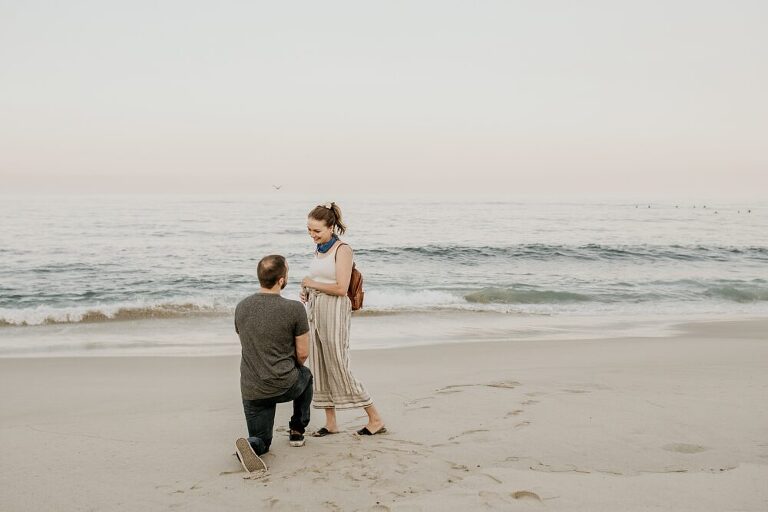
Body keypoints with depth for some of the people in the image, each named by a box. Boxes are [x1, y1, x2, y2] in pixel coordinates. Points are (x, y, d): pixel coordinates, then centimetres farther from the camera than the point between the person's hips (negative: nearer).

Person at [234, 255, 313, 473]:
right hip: (285, 386, -3)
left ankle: (251, 446, -15)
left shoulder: (241, 307, 1)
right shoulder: (294, 309, -15)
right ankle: (297, 431, 34)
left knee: (261, 441, 21)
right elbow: (303, 354, -8)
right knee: (305, 375, 33)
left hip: (251, 390, 3)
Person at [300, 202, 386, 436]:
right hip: (315, 311, 8)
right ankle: (330, 422, 17)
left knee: (338, 368, -5)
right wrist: (307, 292, 6)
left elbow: (341, 288, -19)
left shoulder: (342, 250, -12)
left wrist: (312, 284, -9)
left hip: (334, 312, -8)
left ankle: (375, 419, 5)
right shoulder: (319, 250, 13)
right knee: (318, 368, 8)